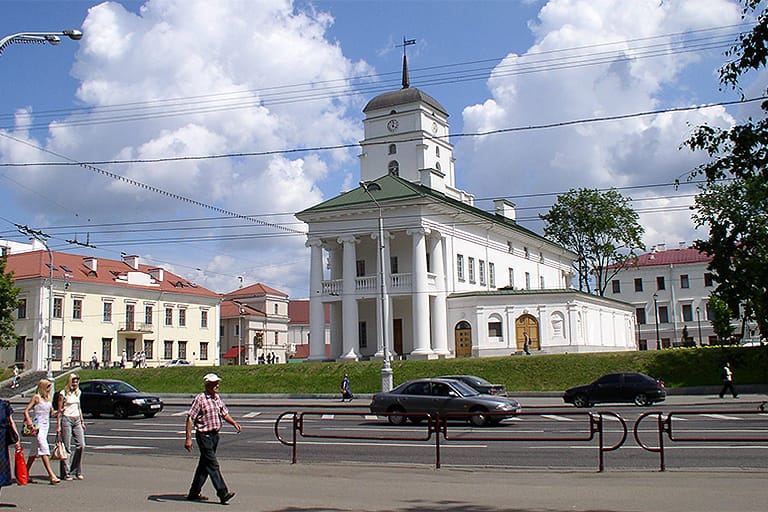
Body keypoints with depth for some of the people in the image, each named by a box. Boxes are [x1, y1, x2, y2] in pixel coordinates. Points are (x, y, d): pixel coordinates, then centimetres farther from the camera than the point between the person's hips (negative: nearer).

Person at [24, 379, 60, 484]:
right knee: (44, 448, -14)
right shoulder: (36, 397, -5)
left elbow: (51, 413, 18)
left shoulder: (48, 398, 14)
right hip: (38, 425, -7)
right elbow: (26, 411, -8)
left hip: (46, 425, 7)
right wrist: (29, 420, -25)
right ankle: (51, 475, -20)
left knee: (35, 450, 12)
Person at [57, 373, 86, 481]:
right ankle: (66, 473, 1)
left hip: (77, 420, 6)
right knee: (67, 447, -4)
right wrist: (58, 425, -10)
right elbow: (59, 410, -4)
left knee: (81, 445, -2)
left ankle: (77, 472, 7)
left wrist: (82, 422, 18)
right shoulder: (63, 393, -4)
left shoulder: (78, 392, 14)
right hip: (66, 419, -6)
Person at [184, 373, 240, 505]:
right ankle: (223, 493, -11)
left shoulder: (217, 398, 9)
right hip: (204, 435, -8)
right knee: (213, 465, -9)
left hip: (215, 435, 8)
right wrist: (188, 438, -18)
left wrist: (234, 423, 1)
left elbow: (224, 413, 20)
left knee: (204, 465, 14)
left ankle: (194, 493, 24)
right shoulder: (200, 399, -13)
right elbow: (190, 418, -14)